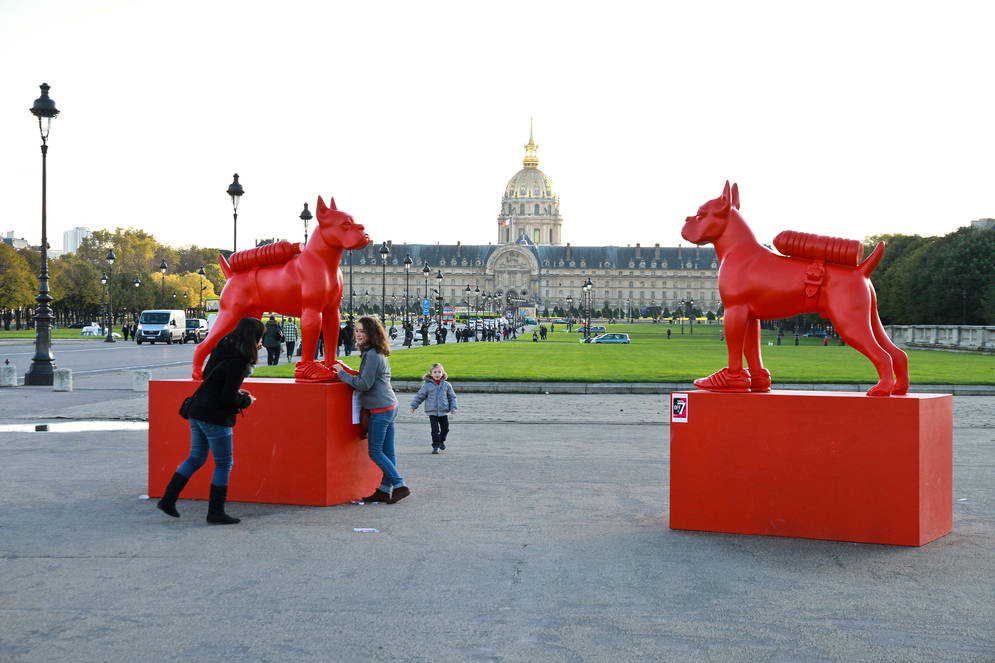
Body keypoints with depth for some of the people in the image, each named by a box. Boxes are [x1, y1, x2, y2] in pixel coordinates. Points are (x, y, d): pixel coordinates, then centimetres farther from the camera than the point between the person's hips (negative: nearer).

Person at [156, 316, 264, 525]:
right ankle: (216, 512, 9)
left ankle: (168, 500, 17)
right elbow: (227, 398, -21)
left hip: (197, 412, 9)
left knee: (196, 458, 19)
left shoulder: (222, 350, 9)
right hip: (215, 417, -9)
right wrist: (246, 401, -3)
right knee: (224, 464, 4)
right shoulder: (237, 363, -19)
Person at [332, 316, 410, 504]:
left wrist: (342, 374, -8)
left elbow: (364, 384, -18)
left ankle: (399, 486, -5)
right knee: (387, 451, 10)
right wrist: (347, 372, 14)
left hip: (381, 410, -10)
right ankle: (384, 490, 14)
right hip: (390, 407, 10)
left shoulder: (372, 355, -16)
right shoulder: (379, 354, 15)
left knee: (375, 451, -4)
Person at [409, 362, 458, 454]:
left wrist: (453, 408, 0)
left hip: (443, 412, 2)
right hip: (432, 412, -2)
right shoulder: (427, 385, -4)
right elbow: (419, 396, 3)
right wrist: (413, 407, 1)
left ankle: (441, 441, 37)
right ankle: (435, 446, 5)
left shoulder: (446, 385, 2)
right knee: (435, 430, -7)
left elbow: (452, 397, 9)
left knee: (445, 428, 11)